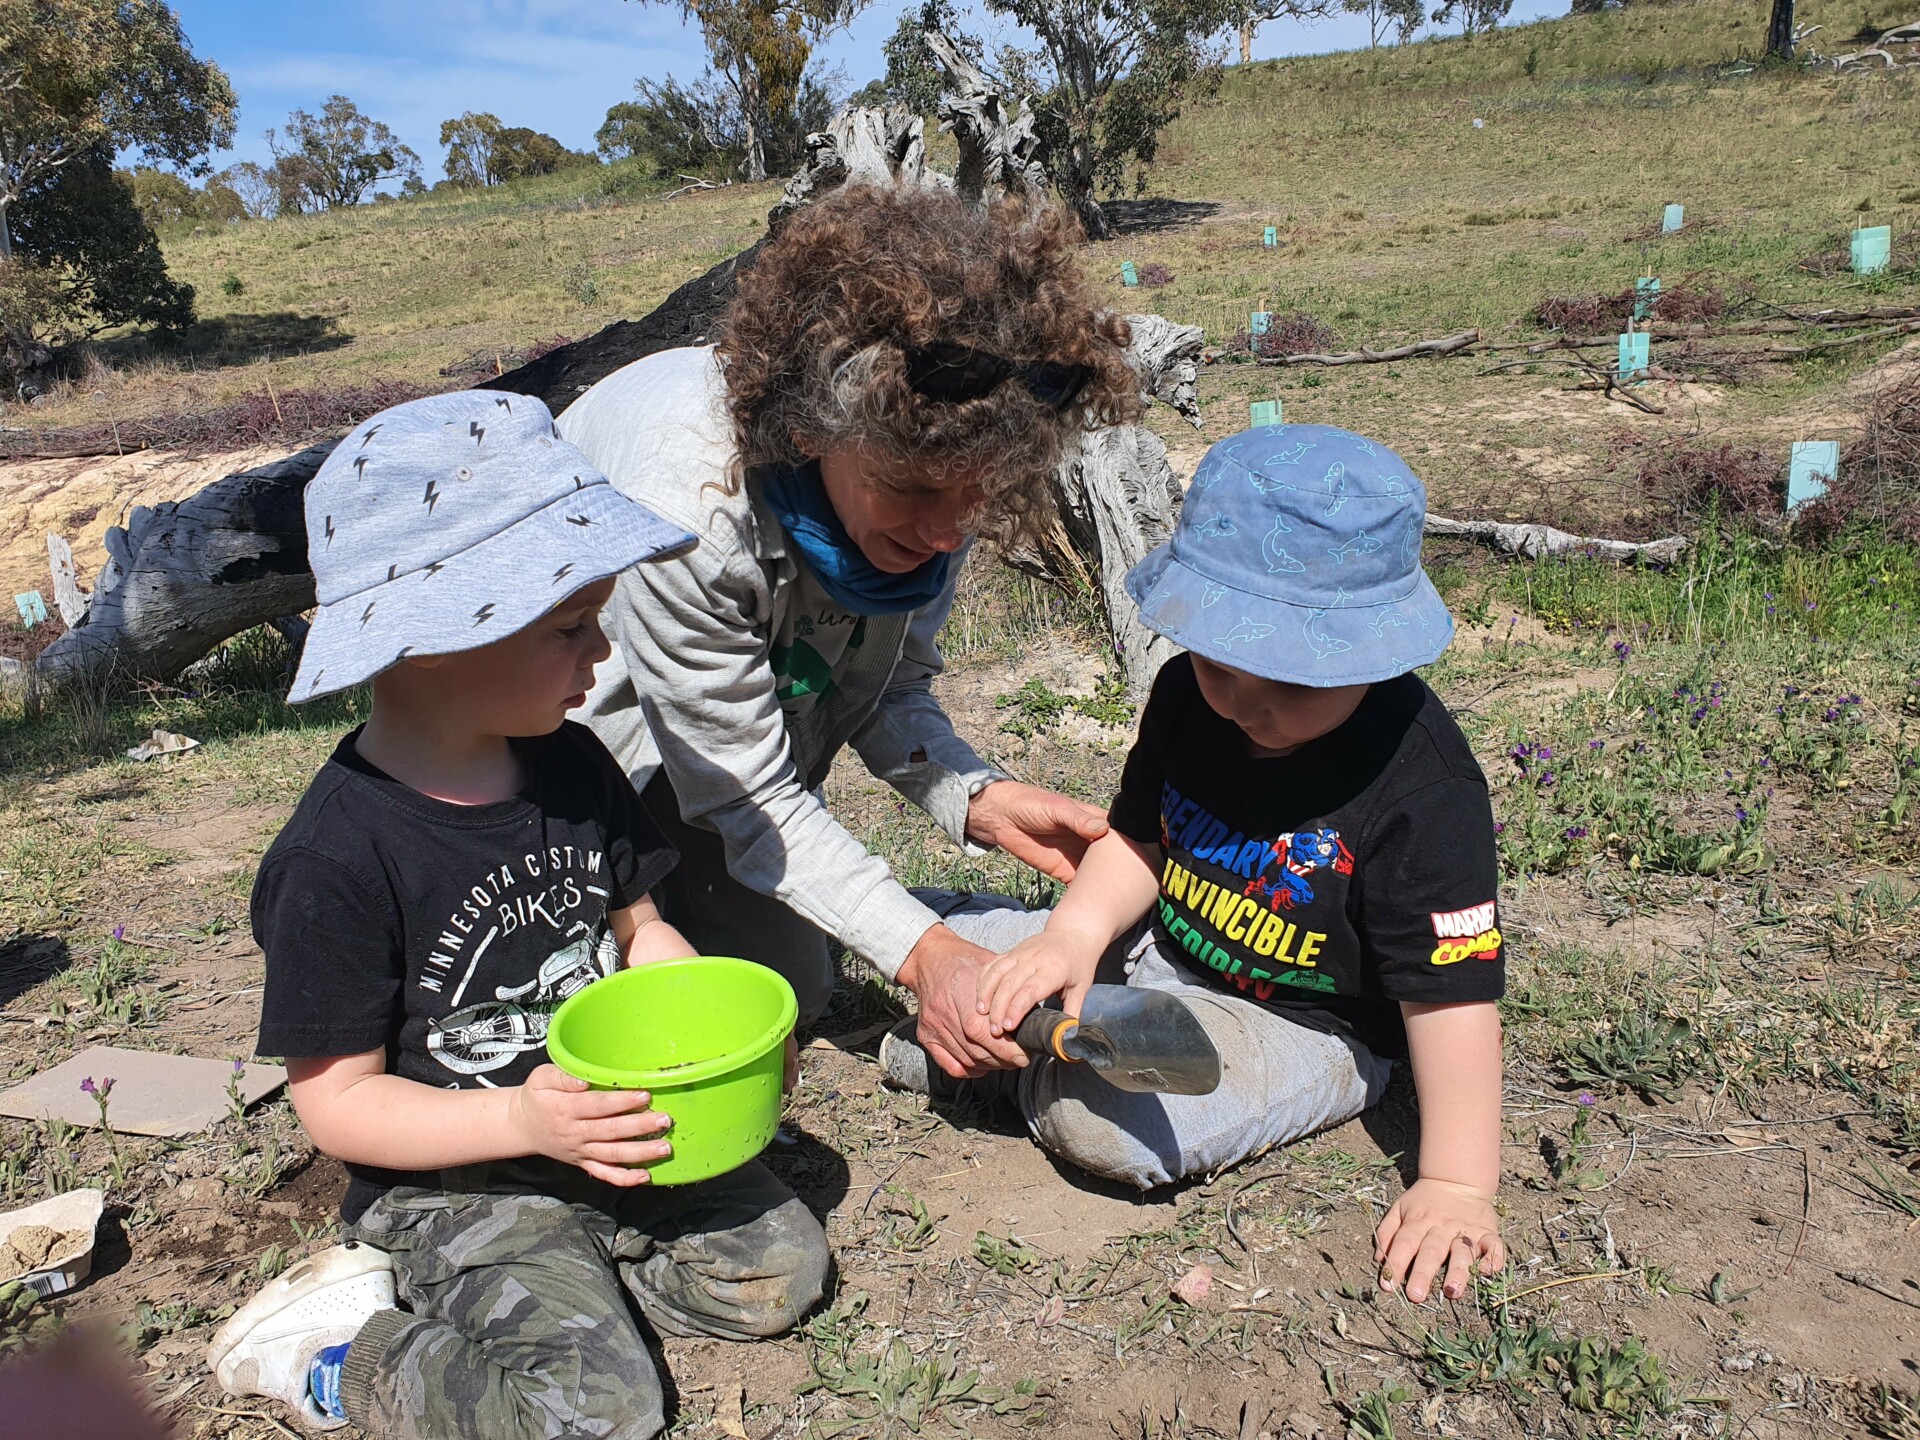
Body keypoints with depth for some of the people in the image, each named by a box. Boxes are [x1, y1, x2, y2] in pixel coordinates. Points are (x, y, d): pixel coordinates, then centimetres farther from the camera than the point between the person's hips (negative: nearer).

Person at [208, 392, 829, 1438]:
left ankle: (433, 1286, 10)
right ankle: (347, 1341, 6)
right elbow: (334, 1101, -15)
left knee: (779, 1271, -1)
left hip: (610, 1126, 7)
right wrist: (522, 1122, -28)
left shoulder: (572, 766, -2)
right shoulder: (340, 858, -22)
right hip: (452, 1179, -7)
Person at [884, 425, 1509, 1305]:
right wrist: (1076, 932, -21)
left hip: (1302, 1025, -5)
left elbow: (1453, 993, -25)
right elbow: (1138, 840, -2)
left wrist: (1456, 1185, -25)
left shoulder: (1423, 787, -27)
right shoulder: (1190, 696, -10)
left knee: (1108, 1118, -31)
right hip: (1156, 950, 5)